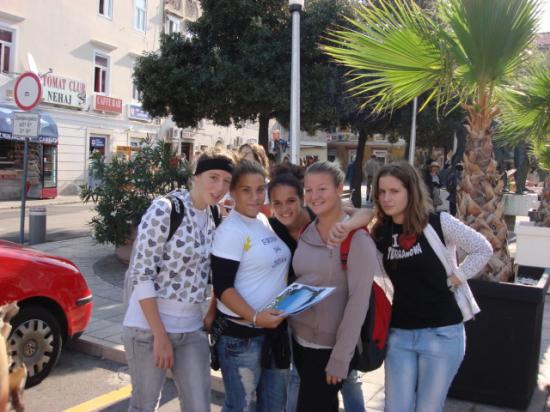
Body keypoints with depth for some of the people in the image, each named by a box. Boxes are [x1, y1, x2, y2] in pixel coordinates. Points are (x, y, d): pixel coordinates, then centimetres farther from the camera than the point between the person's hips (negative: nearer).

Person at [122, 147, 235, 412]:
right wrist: (160, 335, -17)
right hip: (150, 327, -6)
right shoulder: (164, 209, -14)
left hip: (192, 330, 6)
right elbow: (141, 274, -16)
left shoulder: (210, 218, 7)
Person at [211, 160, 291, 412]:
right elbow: (222, 287, -19)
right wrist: (255, 317, -28)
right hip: (241, 333, -7)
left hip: (276, 327, 7)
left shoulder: (266, 221, 6)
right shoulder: (230, 230, -16)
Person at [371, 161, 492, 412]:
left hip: (441, 332, -3)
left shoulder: (439, 222, -10)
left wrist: (453, 280, -6)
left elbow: (483, 250, -1)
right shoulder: (380, 232, 1)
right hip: (399, 334, 3)